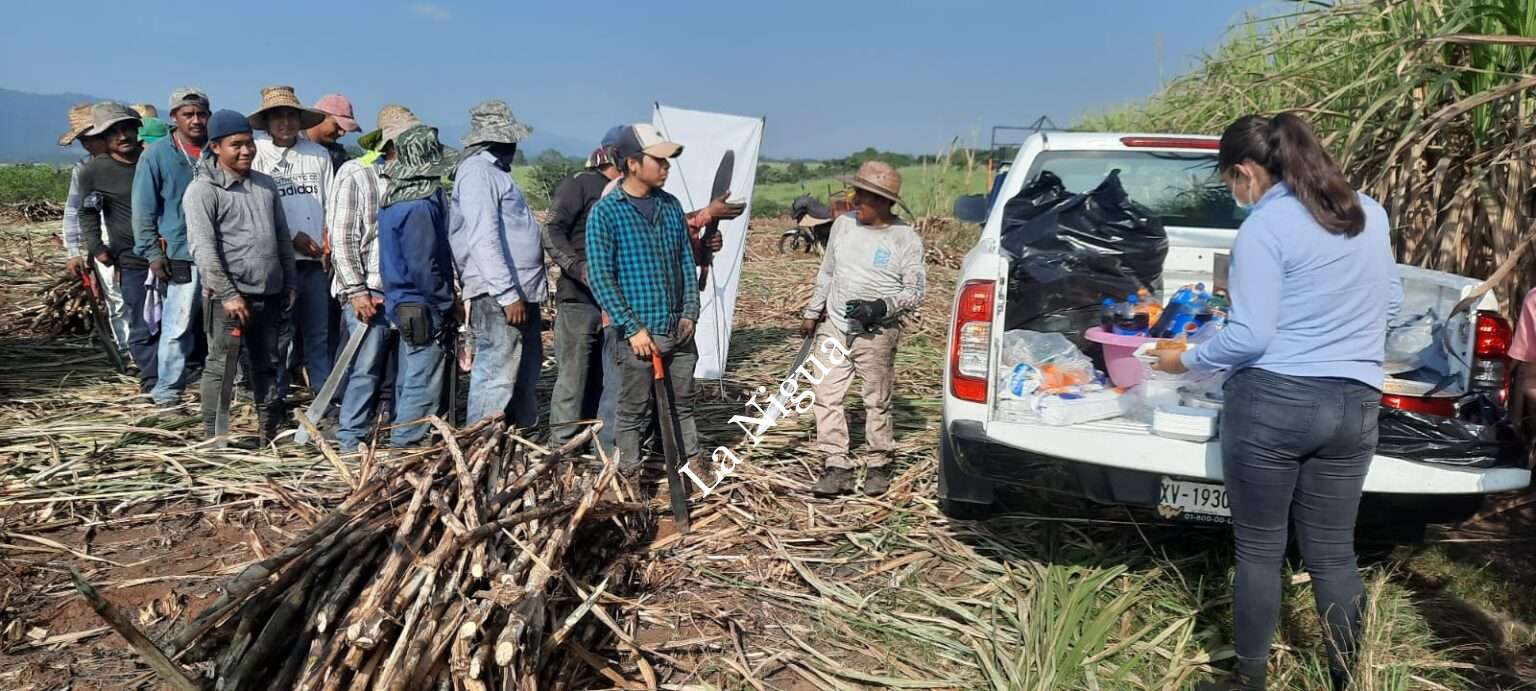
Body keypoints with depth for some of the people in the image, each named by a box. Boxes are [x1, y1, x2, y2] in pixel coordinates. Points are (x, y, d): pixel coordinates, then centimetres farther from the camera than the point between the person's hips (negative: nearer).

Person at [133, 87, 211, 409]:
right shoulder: (156, 155, 0)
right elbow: (144, 209, 0)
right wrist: (152, 252, -5)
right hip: (180, 253, -3)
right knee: (178, 324, -4)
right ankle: (168, 388, 5)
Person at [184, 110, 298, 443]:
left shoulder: (266, 184, 13)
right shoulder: (202, 190, -7)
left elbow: (283, 238, 18)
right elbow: (203, 247, -13)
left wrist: (290, 283, 14)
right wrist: (228, 294, -17)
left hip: (270, 293, 6)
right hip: (230, 295, -6)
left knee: (267, 364, 15)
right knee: (223, 366, -1)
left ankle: (271, 429, 26)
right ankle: (213, 436, 9)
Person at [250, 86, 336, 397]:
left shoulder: (318, 154, 11)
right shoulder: (257, 154, -1)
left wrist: (329, 237, -2)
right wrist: (292, 237, -9)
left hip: (316, 258, 3)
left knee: (320, 331, 7)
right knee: (279, 332, 2)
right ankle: (276, 399, 13)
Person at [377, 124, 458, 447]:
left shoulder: (395, 196, 11)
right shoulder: (420, 205, -19)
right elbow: (424, 264, -20)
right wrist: (444, 305, -11)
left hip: (403, 303, 10)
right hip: (422, 308, -10)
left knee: (409, 378, 18)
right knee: (423, 382, -3)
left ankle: (402, 440, 27)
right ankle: (408, 443, 2)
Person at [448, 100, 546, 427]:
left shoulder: (495, 172, 22)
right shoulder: (477, 172, -11)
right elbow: (484, 240, -20)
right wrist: (508, 295, -23)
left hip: (520, 292, 11)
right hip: (499, 296, -11)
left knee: (525, 372, 17)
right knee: (496, 375, -7)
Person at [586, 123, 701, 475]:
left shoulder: (671, 206, 9)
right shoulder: (605, 212, -7)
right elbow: (599, 278, -11)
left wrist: (690, 312, 3)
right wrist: (632, 329, -15)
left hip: (679, 331, 5)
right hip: (639, 335, -5)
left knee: (682, 407, 15)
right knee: (634, 413, 5)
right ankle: (630, 479, 18)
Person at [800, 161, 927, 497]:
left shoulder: (905, 239, -7)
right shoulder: (843, 224, 6)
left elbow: (916, 290, -5)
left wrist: (881, 307, -20)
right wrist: (812, 312, 19)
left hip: (876, 334, -4)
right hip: (834, 327, 4)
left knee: (877, 402, 4)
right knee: (827, 396, 0)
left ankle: (879, 464, 21)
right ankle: (837, 466, 8)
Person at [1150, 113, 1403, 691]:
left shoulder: (1265, 227, -12)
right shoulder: (1369, 213, 10)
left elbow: (1250, 336, -15)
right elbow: (1389, 302, 21)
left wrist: (1185, 360, -1)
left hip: (1272, 403, -6)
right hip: (1354, 405, 6)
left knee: (1259, 549, 8)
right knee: (1333, 552, 14)